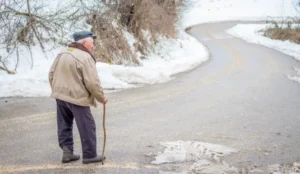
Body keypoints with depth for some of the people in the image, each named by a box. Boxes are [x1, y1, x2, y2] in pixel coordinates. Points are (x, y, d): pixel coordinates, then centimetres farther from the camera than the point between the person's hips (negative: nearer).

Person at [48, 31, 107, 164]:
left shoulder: (62, 54, 9)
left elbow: (51, 74, 13)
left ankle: (67, 152, 17)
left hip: (60, 96, 8)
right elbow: (93, 82, -18)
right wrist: (102, 98, -5)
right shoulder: (85, 57, -16)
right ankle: (89, 155, 11)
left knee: (64, 125, 16)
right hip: (77, 97, -8)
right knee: (87, 127, 4)